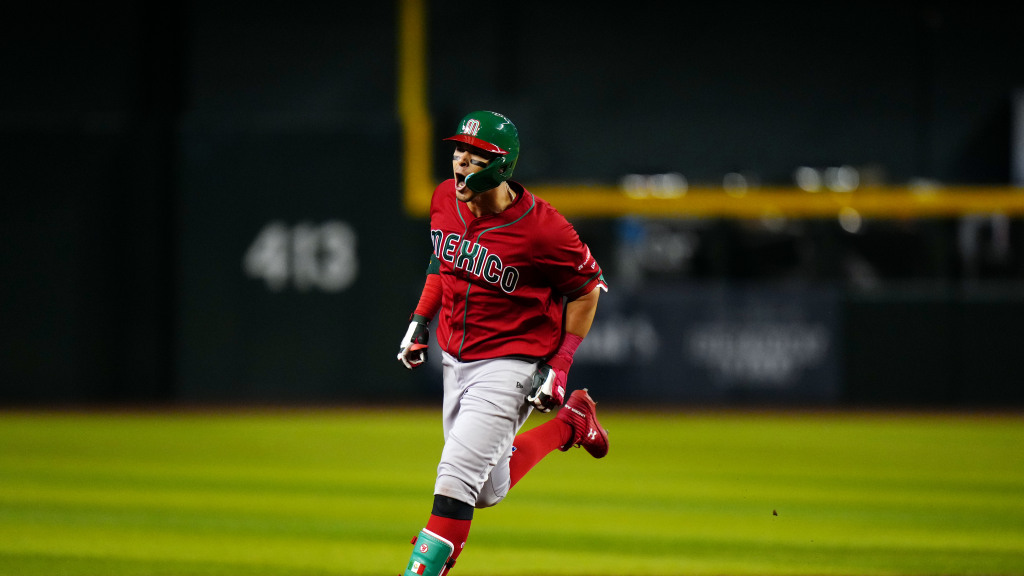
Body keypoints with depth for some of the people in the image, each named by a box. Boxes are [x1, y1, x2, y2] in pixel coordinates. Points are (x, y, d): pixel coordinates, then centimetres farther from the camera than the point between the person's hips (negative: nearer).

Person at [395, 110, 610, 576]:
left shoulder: (541, 228, -23)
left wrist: (561, 366, -12)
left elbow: (587, 287, -9)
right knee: (489, 490, 17)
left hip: (510, 363, -7)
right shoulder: (445, 199, -4)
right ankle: (570, 424, 36)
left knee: (457, 477, -18)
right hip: (454, 359, 7)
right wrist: (421, 319, 9)